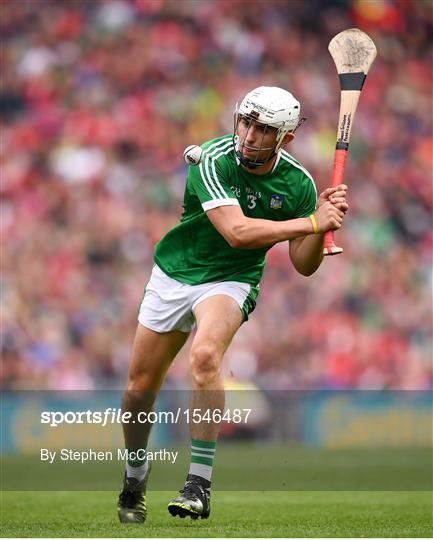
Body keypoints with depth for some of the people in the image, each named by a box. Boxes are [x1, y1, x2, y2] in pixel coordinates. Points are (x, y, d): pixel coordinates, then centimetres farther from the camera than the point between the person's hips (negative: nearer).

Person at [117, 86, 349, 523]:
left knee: (205, 355, -32)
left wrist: (324, 222, -23)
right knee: (140, 387, 5)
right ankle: (134, 480, 32)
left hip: (231, 281, -1)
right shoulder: (214, 159, -20)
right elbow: (236, 231, -31)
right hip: (173, 274, 1)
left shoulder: (298, 183, -10)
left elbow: (303, 265, -5)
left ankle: (199, 484, -29)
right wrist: (312, 222, -31)